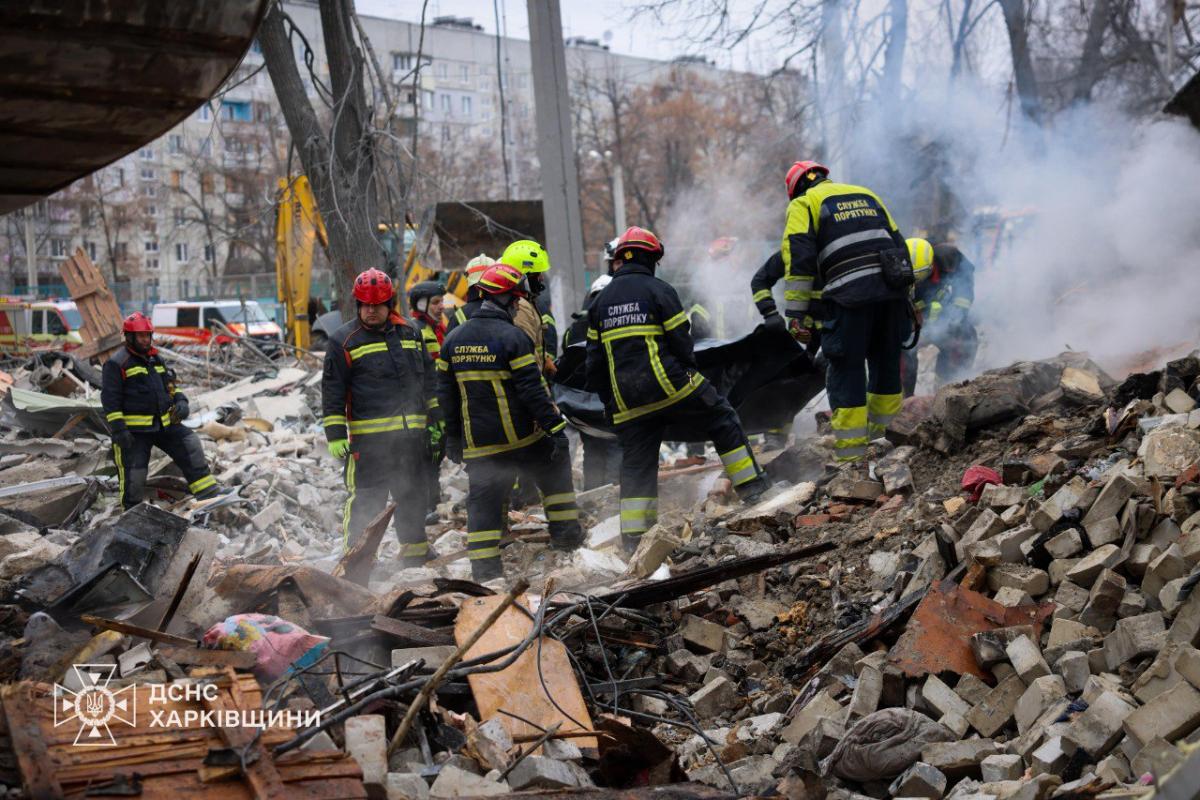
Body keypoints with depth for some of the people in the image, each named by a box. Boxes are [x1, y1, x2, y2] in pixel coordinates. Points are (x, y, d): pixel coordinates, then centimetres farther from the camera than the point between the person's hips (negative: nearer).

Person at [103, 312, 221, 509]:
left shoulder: (156, 359, 16)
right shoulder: (116, 364, -6)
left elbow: (170, 386, 25)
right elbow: (110, 399, -11)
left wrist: (181, 402, 3)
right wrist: (118, 430, -18)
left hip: (164, 424, 6)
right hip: (134, 430, -6)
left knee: (191, 446, -7)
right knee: (134, 474, -3)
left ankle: (207, 493, -5)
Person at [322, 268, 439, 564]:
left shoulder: (410, 333, 11)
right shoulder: (344, 340, -3)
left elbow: (428, 380, 20)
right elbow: (332, 391, -3)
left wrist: (436, 419, 17)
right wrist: (335, 434, -9)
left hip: (412, 434, 5)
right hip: (368, 438, -5)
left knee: (414, 495, 15)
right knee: (367, 500, -6)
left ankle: (415, 551, 30)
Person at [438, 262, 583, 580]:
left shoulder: (453, 339, 6)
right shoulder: (512, 337, -13)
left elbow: (446, 395, 9)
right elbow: (533, 390, -16)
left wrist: (453, 439, 16)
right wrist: (556, 426, -11)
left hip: (477, 443, 4)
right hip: (521, 437, -4)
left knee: (483, 500, 6)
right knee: (555, 472, 19)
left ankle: (484, 566, 3)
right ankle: (566, 532, 22)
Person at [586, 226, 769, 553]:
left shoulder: (600, 301, 14)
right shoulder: (659, 290, -2)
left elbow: (594, 357, 15)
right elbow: (680, 340, -6)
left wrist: (607, 398, 21)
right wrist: (690, 374, 8)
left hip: (626, 399, 5)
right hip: (669, 384, -5)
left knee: (636, 462, 9)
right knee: (723, 421, 12)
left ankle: (633, 535, 5)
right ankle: (750, 484, 11)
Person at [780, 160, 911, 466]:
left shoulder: (803, 204, 10)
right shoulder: (867, 195, 28)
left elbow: (799, 259, -3)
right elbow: (898, 244, 26)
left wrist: (797, 315, -4)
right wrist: (908, 298, 27)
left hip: (850, 294, -6)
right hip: (892, 289, 6)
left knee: (846, 371, 0)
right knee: (886, 364, 19)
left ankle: (851, 455, -1)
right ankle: (882, 438, 29)